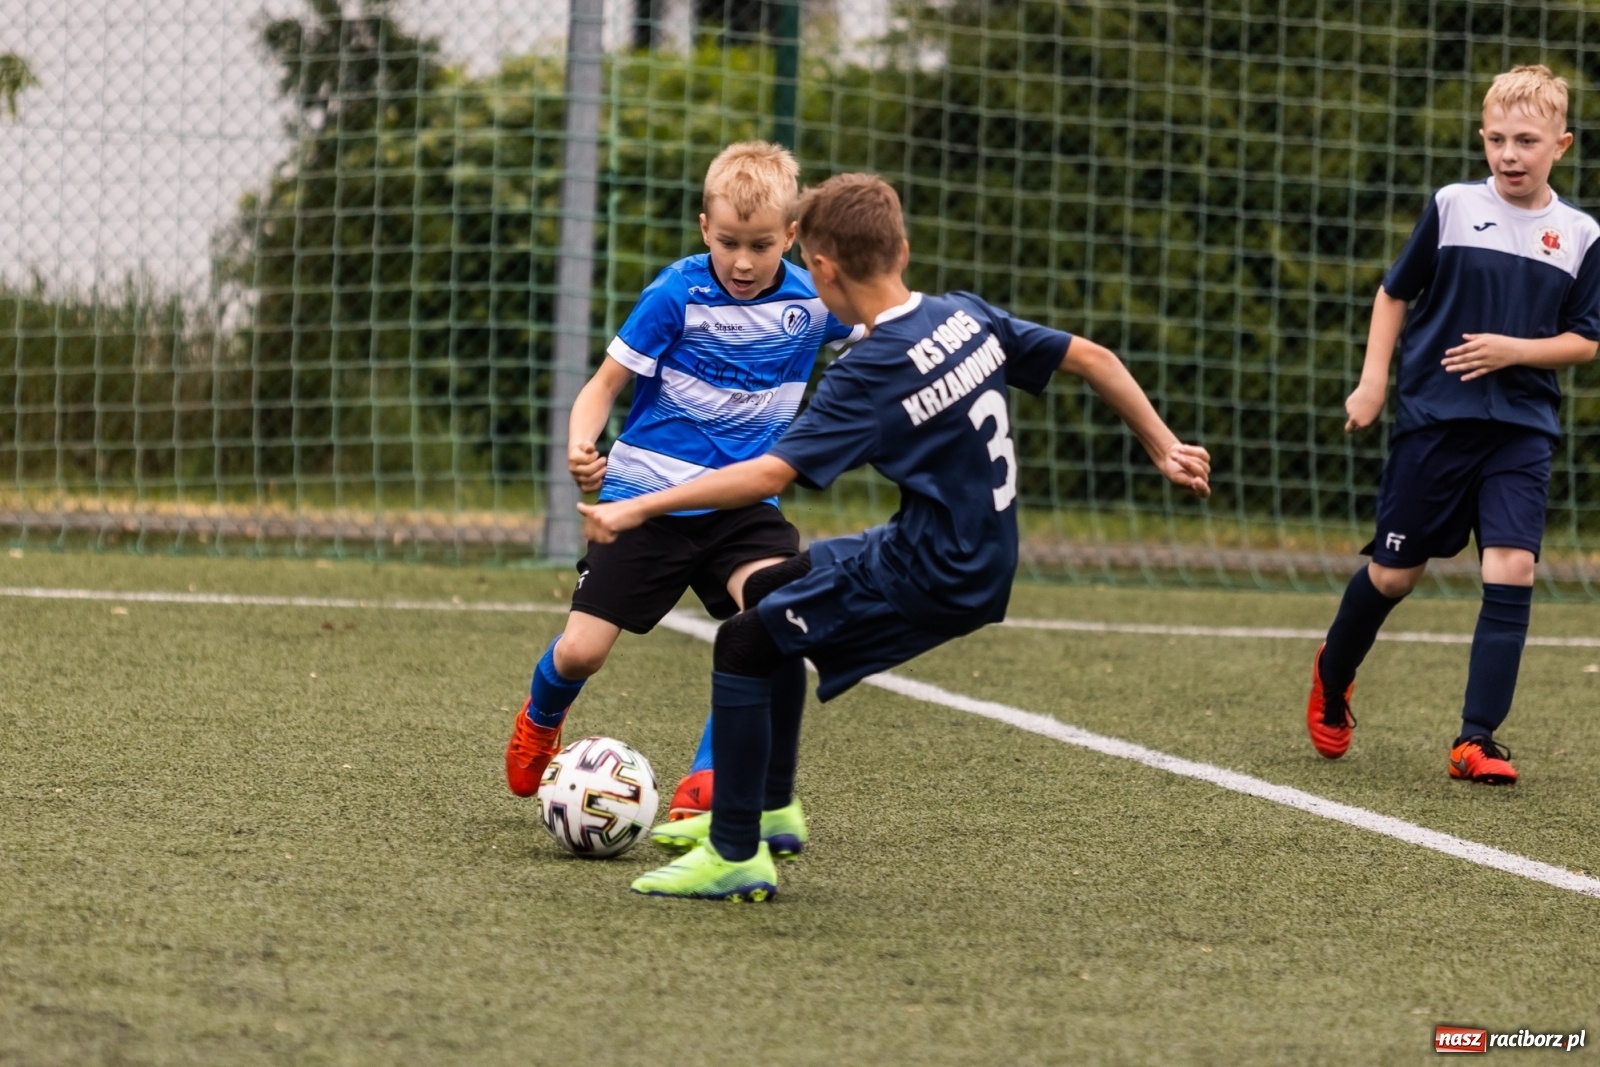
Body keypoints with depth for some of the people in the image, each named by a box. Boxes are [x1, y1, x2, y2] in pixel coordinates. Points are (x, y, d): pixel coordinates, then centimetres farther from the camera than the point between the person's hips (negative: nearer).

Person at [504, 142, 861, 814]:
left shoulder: (812, 301, -4)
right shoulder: (676, 294, -13)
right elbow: (605, 384, -9)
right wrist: (580, 445, -28)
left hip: (742, 502, 2)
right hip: (648, 496, -2)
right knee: (580, 653, -3)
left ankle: (704, 783, -15)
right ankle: (540, 723, 37)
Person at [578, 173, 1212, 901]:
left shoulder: (871, 374, -21)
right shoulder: (967, 316, 2)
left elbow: (771, 472, -27)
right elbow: (1091, 359, 7)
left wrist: (637, 509, -25)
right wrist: (1164, 450, 18)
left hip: (930, 579, -9)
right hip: (984, 558, 9)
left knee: (743, 645, -5)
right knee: (767, 591, 22)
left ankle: (734, 856, -3)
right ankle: (770, 810, 32)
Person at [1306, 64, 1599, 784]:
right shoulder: (1451, 207, -1)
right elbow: (1395, 293, 8)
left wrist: (1516, 350, -12)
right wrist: (1373, 382, 1)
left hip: (1522, 427, 1)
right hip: (1433, 418, -1)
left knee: (1512, 569, -14)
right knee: (1395, 571, 6)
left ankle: (1477, 739, -9)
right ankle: (1333, 675, 36)